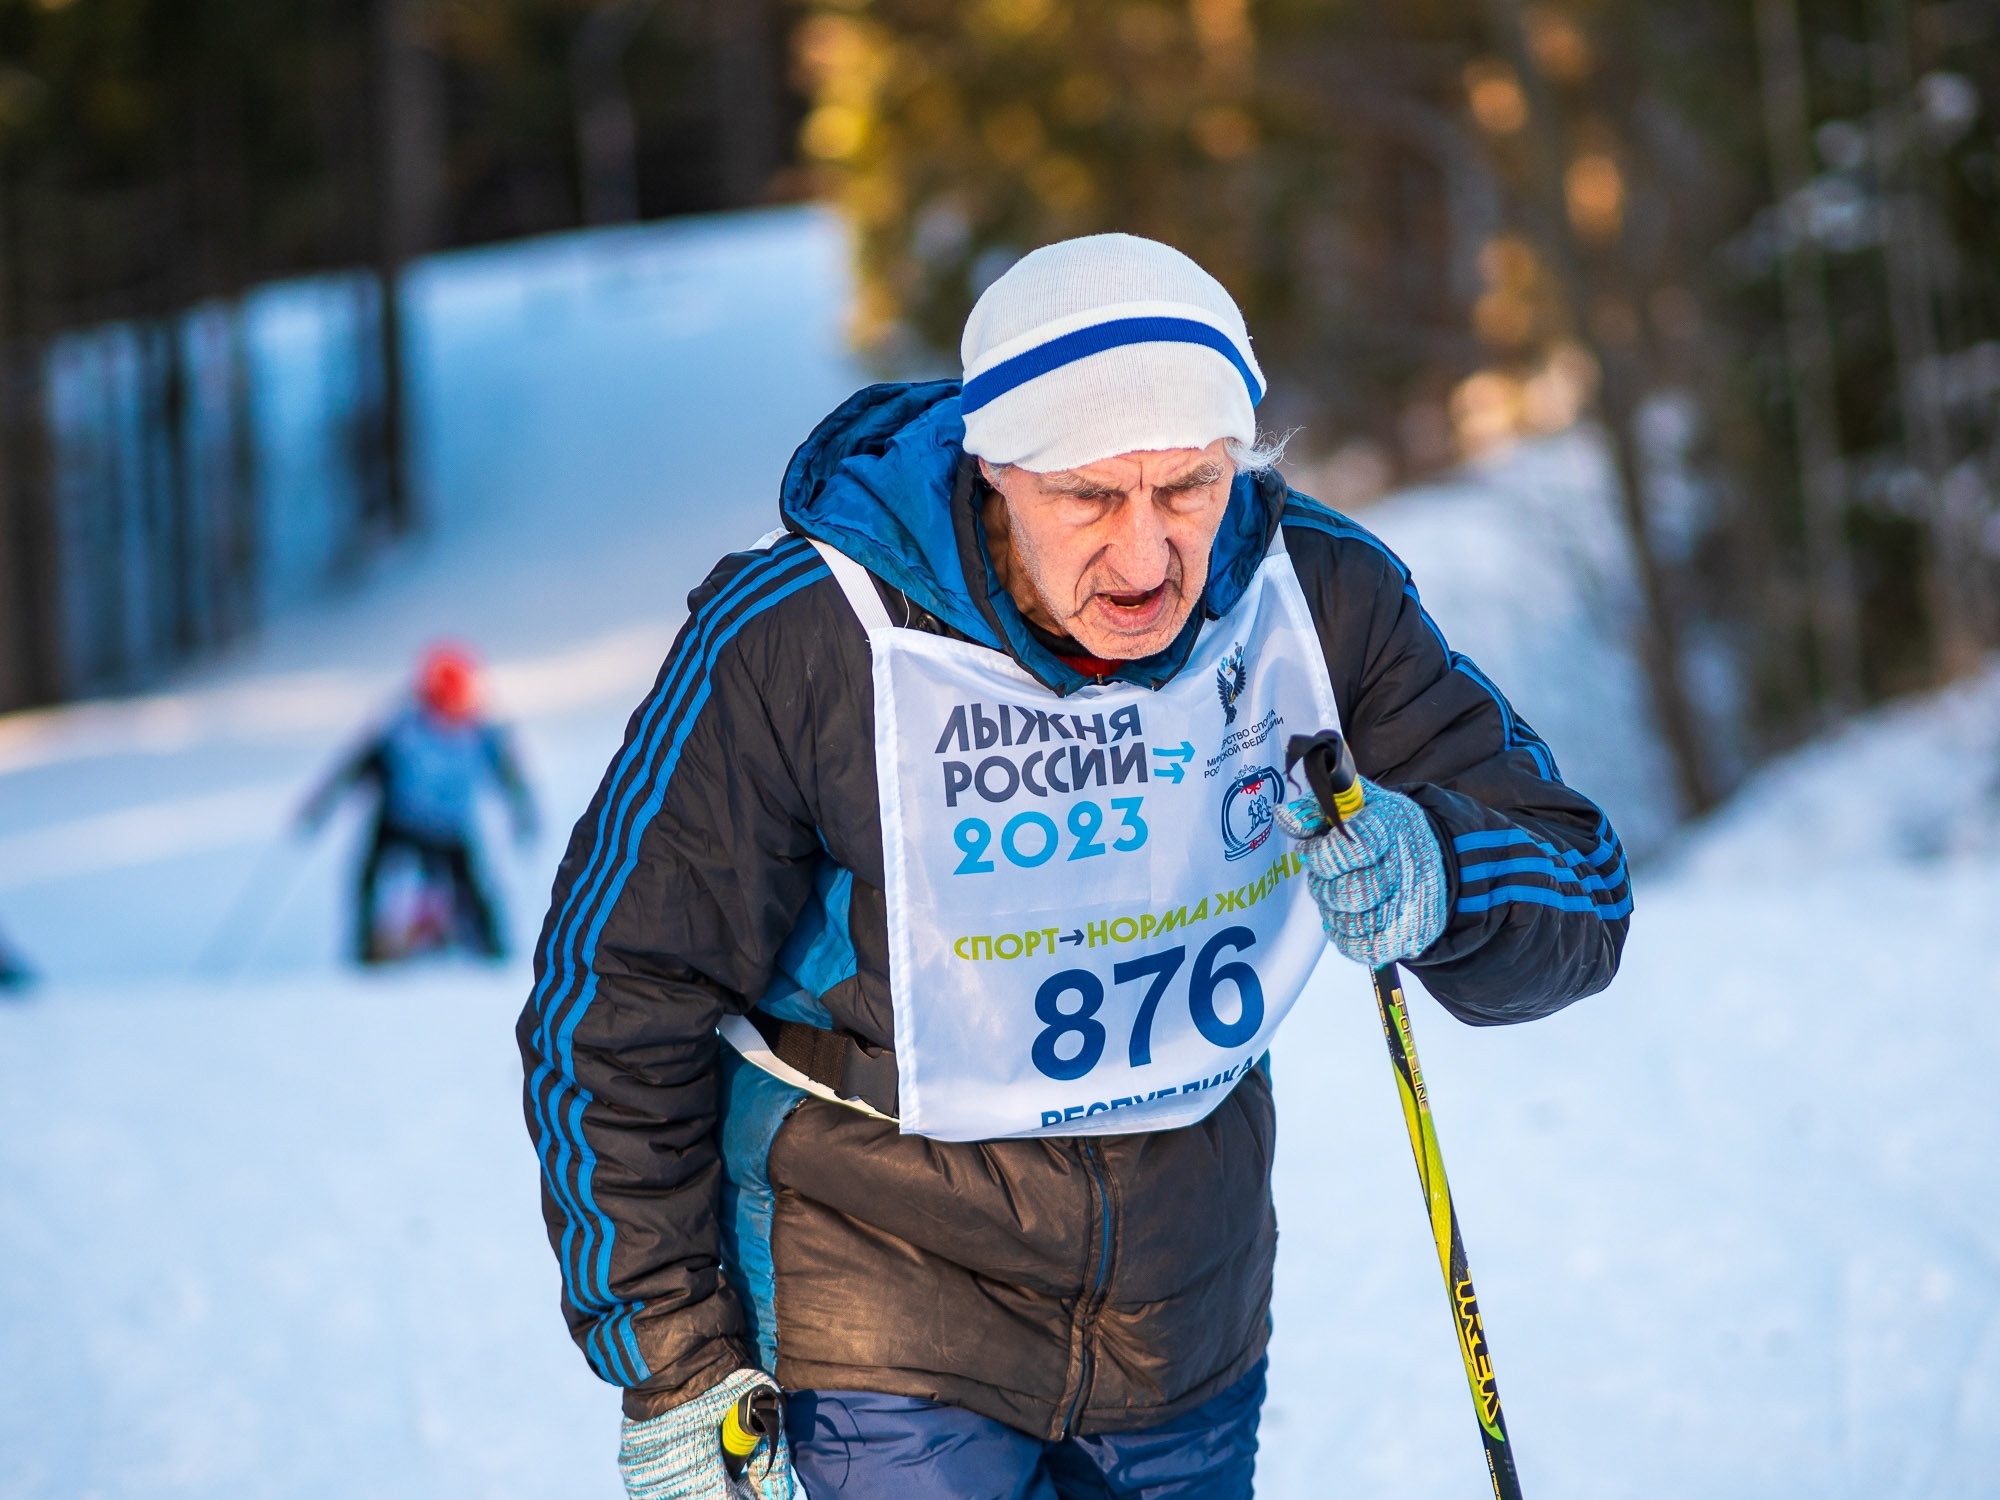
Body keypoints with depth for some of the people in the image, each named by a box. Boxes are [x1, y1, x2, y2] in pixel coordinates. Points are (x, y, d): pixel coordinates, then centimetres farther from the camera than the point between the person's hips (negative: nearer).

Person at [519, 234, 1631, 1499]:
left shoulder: (1320, 600, -12)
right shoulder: (794, 647, -21)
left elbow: (1581, 898, -8)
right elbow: (615, 1009, -11)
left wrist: (1433, 882, -32)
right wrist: (675, 1366, -12)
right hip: (890, 1319, -4)